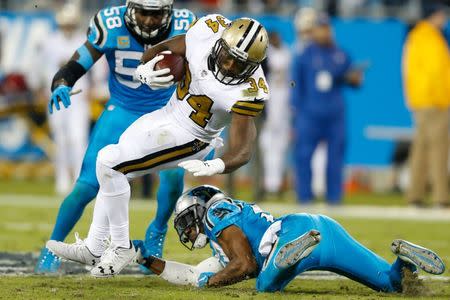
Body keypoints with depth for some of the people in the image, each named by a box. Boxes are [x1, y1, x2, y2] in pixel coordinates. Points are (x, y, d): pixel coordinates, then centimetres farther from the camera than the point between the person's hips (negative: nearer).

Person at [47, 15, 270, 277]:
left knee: (109, 161, -16)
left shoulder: (249, 91, -32)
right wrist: (145, 70, -23)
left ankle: (122, 247, -2)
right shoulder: (210, 31, -19)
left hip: (188, 139, -7)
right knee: (112, 173, 19)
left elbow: (244, 150, -32)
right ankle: (92, 248, 35)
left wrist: (214, 166, -51)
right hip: (168, 114, 7)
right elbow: (161, 50, -3)